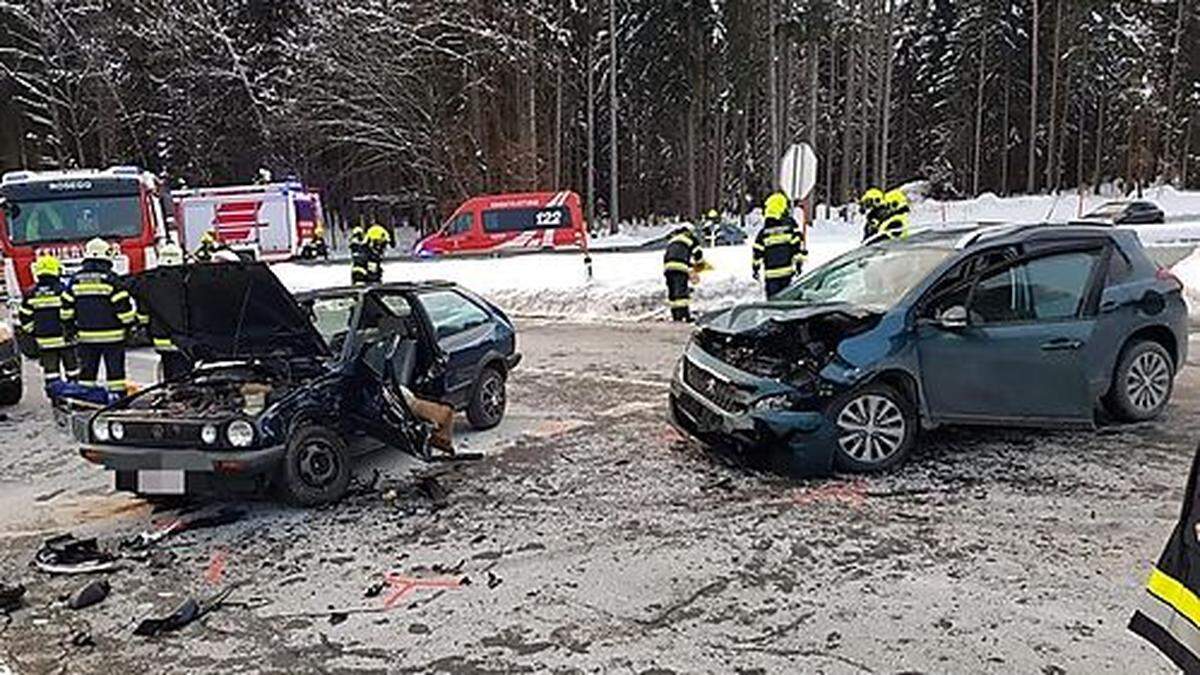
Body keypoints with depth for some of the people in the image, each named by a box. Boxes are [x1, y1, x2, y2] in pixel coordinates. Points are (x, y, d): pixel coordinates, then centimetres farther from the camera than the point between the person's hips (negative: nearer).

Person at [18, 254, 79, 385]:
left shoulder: (31, 294, 2)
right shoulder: (62, 291, -11)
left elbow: (25, 318, 5)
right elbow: (68, 315, -14)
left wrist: (33, 335, 15)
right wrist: (72, 332, -4)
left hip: (44, 341, 3)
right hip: (65, 339, -3)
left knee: (50, 371, 8)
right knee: (72, 369, 7)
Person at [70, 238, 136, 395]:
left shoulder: (76, 279, 4)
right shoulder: (111, 279, -11)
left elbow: (67, 307, 10)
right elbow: (123, 306, -13)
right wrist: (130, 323, 2)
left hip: (86, 336, 4)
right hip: (111, 335, -4)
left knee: (87, 371, 12)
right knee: (115, 369, 2)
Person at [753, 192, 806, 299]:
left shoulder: (763, 232, -1)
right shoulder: (790, 227, -4)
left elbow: (758, 253, 1)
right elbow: (798, 246, -5)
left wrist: (756, 269, 10)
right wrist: (798, 263, 4)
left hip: (770, 274, 0)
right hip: (787, 270, 0)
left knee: (772, 299, 5)